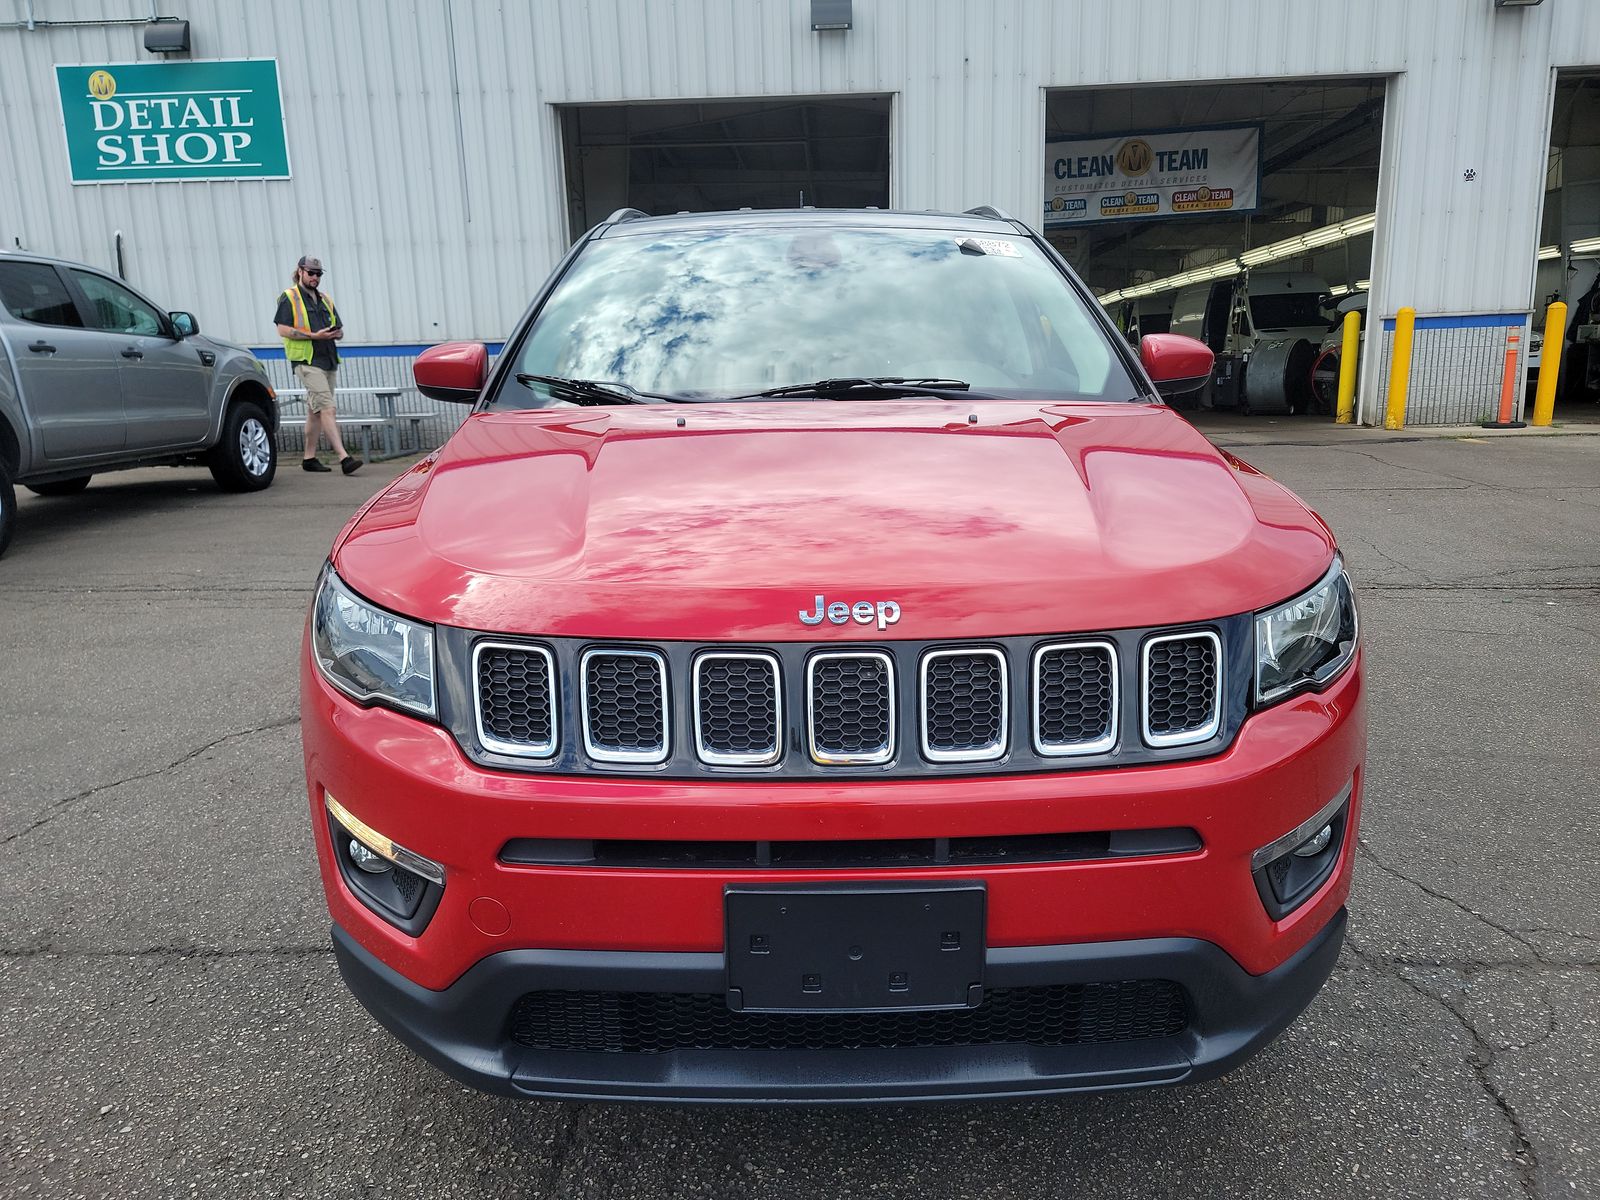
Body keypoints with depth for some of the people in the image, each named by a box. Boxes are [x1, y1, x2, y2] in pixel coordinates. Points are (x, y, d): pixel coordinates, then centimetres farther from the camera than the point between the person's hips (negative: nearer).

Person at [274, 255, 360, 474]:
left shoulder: (325, 299, 21)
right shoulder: (289, 297, 0)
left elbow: (340, 330, 21)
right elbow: (283, 329, -9)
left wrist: (335, 333, -3)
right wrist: (313, 335, -17)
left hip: (328, 360, 7)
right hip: (306, 361, -7)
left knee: (315, 411, 12)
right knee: (327, 408, -17)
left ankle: (309, 458, 20)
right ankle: (343, 458, -24)